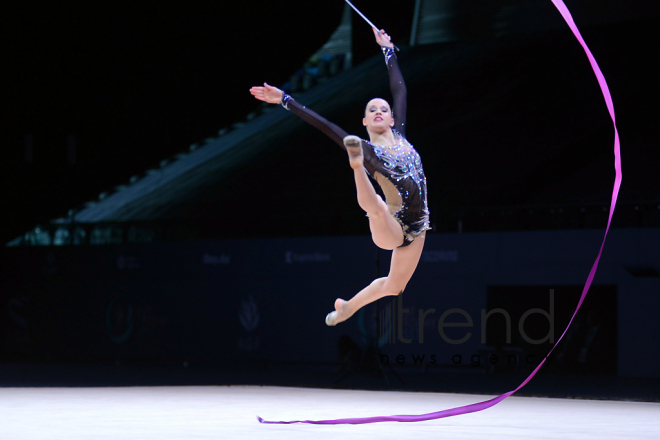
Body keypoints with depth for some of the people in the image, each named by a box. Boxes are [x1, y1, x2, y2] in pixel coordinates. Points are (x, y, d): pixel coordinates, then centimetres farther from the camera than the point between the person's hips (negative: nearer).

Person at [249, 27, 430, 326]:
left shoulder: (399, 136, 6)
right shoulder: (365, 150, -8)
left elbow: (399, 89, 13)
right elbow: (323, 124, -14)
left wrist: (388, 50, 19)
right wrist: (284, 100, -18)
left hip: (416, 228, 6)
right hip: (390, 230, -6)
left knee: (394, 286, 21)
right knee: (374, 207, -43)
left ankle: (348, 306, 42)